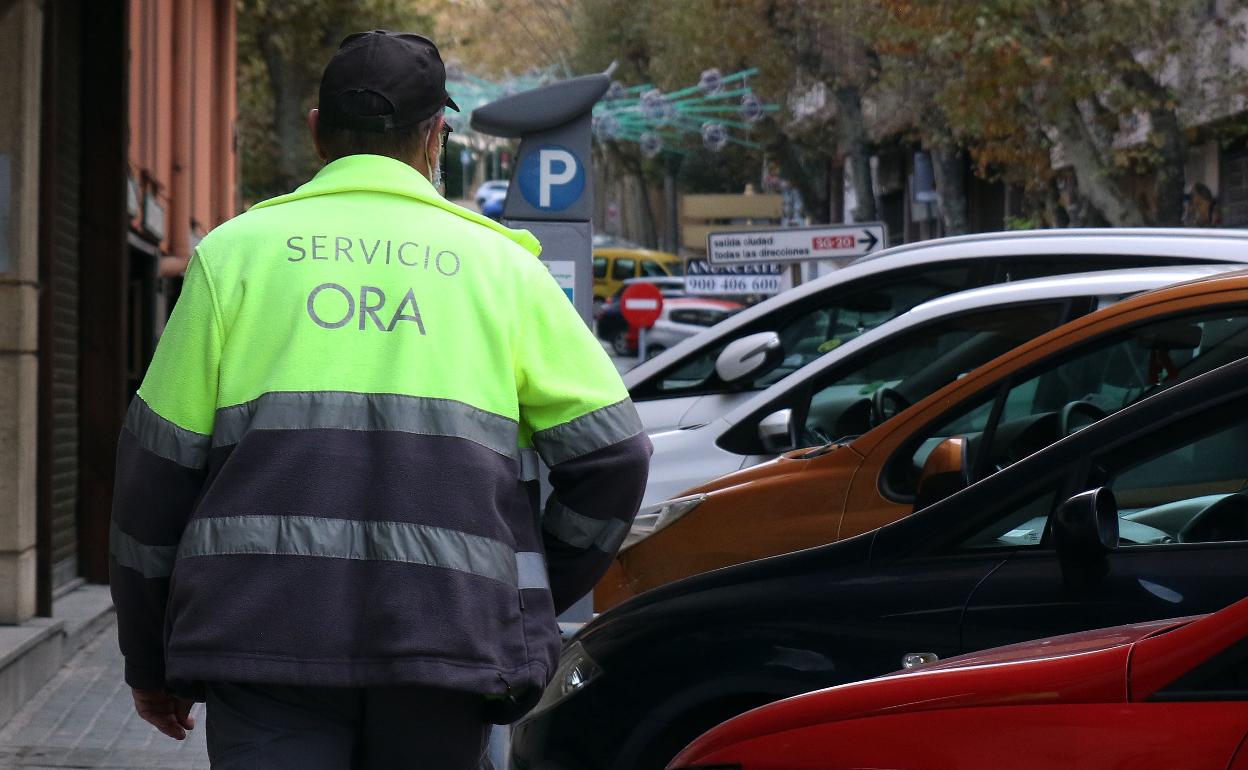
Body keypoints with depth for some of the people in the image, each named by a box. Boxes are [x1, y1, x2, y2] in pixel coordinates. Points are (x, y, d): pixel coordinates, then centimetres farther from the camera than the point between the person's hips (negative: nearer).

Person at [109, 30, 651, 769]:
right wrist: (531, 603, 18)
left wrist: (148, 655, 17)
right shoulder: (501, 264, 11)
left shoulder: (236, 251, 10)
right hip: (448, 639, 1)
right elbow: (613, 452, 6)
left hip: (264, 632, -1)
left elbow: (159, 463, 8)